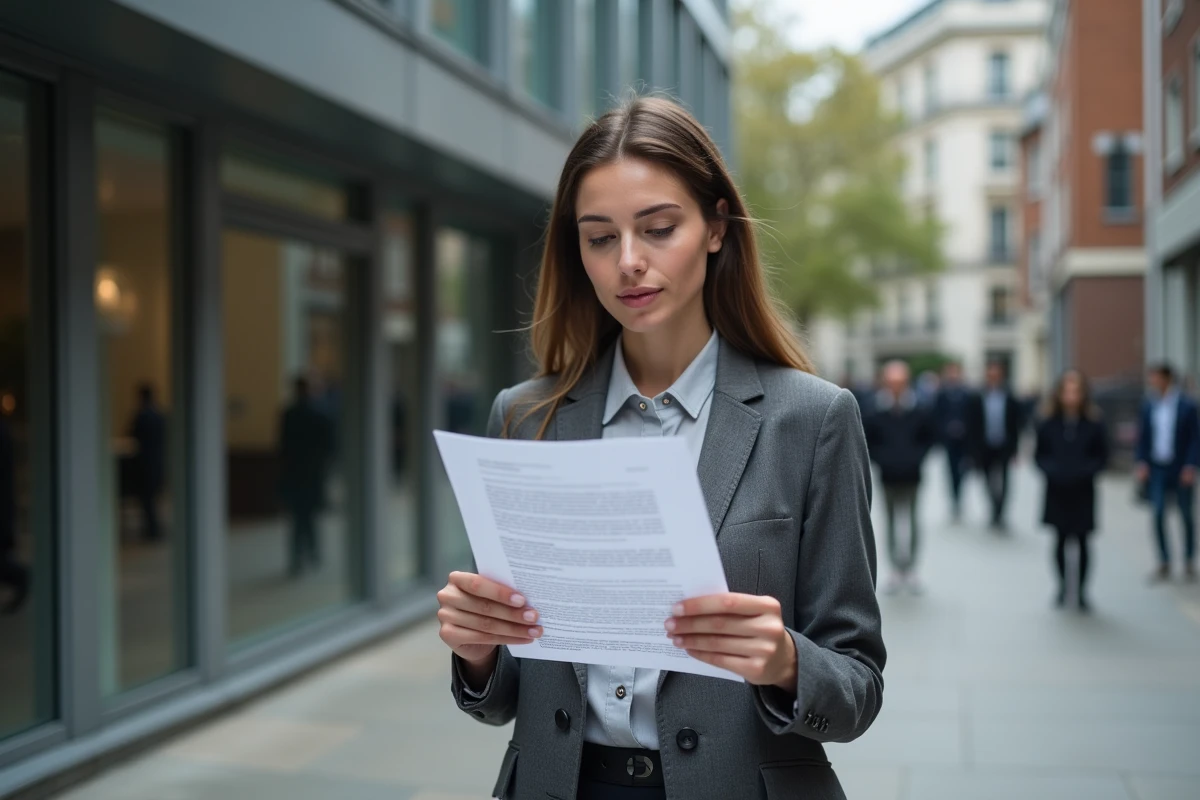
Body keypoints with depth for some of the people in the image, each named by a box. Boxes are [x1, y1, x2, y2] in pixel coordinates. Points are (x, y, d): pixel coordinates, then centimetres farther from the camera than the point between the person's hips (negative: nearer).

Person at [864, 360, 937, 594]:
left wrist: (918, 456, -1)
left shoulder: (918, 412, -3)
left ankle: (910, 568, 8)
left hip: (911, 476, 0)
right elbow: (867, 443, 7)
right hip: (889, 477, 0)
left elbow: (930, 437, 10)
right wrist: (880, 458, -5)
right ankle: (896, 568, 13)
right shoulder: (876, 413, -4)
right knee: (892, 522, 6)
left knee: (911, 522, -2)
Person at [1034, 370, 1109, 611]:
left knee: (1082, 541, 2)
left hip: (1082, 492, -1)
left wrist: (1085, 471, -16)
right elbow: (1040, 455, 5)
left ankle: (1081, 590, 13)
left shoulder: (1094, 424, -3)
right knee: (1061, 539, 7)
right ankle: (1062, 586, 21)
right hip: (1057, 491, 1)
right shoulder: (1049, 424, 0)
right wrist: (1051, 470, -13)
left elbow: (1102, 456, 0)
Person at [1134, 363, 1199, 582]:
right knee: (1158, 515, -2)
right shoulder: (1148, 406, 4)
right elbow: (1143, 436, 8)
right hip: (1156, 468, 3)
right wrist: (1142, 462, -2)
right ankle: (1164, 564, 8)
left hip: (1181, 470, -3)